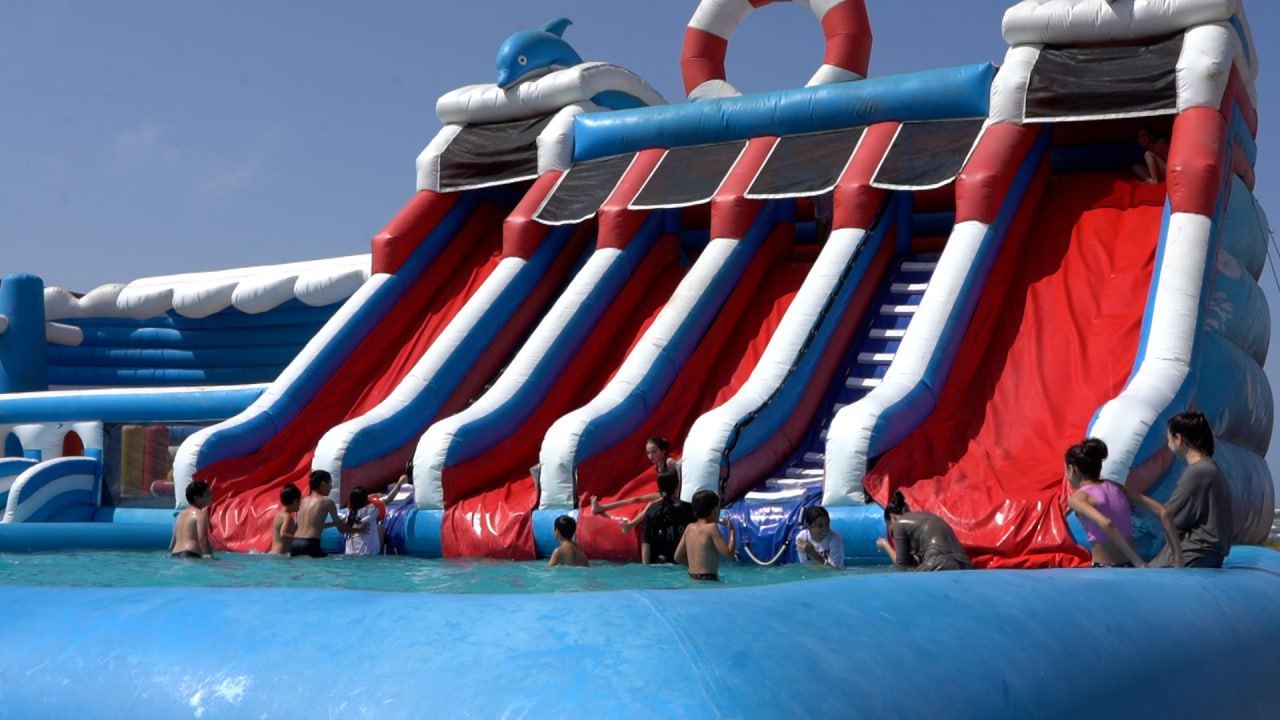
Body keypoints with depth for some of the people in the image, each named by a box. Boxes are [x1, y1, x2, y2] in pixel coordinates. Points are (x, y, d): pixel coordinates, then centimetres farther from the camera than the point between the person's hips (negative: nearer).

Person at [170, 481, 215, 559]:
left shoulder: (181, 514, 24)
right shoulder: (201, 514, -2)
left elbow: (173, 541, 26)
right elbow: (202, 539, -14)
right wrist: (208, 556, -16)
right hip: (190, 555, -9)